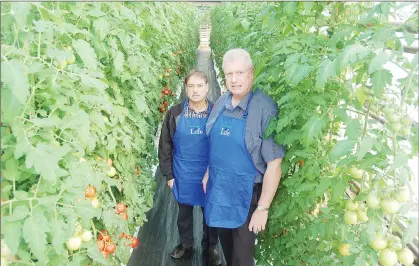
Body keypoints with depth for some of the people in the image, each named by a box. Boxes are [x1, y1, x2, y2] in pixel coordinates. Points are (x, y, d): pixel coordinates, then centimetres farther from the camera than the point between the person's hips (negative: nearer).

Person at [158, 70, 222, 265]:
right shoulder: (175, 113, -7)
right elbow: (165, 146, -1)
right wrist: (168, 174, -1)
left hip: (210, 173, 0)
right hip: (183, 174, 1)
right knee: (184, 211, 19)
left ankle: (211, 246, 39)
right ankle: (186, 243, 44)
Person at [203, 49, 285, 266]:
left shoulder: (265, 108, -22)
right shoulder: (221, 103, -2)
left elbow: (274, 164, -20)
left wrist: (262, 208, -17)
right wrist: (208, 174, 16)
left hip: (245, 193, -5)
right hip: (217, 188, 6)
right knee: (225, 243, 26)